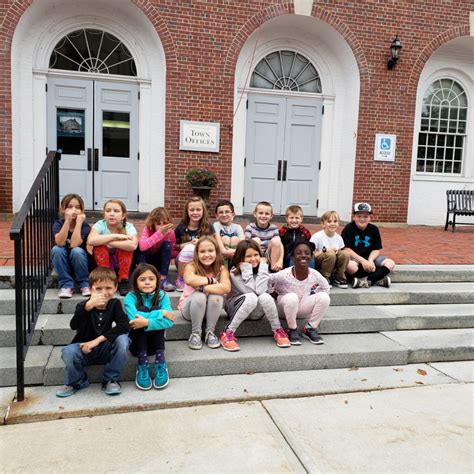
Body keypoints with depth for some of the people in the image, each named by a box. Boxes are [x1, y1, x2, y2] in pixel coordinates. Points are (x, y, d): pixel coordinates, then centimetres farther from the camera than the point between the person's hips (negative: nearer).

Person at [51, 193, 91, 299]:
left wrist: (79, 222, -28)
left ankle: (85, 284, -11)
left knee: (76, 251, -32)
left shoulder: (85, 226, -13)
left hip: (79, 265, -2)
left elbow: (74, 244, -30)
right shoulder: (58, 224, -9)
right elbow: (60, 243, -29)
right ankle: (66, 285, -15)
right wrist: (67, 221, -32)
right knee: (56, 249, -27)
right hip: (63, 266, 2)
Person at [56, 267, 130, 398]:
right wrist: (89, 305, -48)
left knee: (122, 340, -28)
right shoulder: (84, 305, -11)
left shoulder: (115, 304, -6)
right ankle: (77, 382, 2)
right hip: (85, 349, 0)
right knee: (68, 352, -31)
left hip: (106, 349, 1)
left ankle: (110, 380, -7)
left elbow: (124, 326, -21)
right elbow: (74, 326, -31)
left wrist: (98, 340, -26)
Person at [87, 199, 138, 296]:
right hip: (103, 262, 1)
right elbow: (91, 240, -34)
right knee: (100, 246, -26)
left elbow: (133, 245, -37)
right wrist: (115, 236, -32)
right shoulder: (100, 224, -14)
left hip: (123, 264, 0)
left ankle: (123, 281, -17)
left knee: (126, 246, -27)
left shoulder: (128, 226, -16)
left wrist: (107, 242, -33)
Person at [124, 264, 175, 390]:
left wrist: (148, 322, -37)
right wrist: (162, 313, -28)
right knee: (142, 309, -24)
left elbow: (169, 322, -22)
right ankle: (142, 365, -25)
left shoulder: (162, 296, -7)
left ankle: (160, 363, -23)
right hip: (137, 343, -1)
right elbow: (134, 317, -32)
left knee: (155, 309, -22)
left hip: (154, 342, 1)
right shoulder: (130, 297, -12)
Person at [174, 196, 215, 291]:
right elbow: (174, 246, 0)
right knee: (190, 248, -32)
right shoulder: (181, 228, -2)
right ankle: (180, 280, -17)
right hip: (183, 262, 0)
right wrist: (189, 243, -14)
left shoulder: (208, 228, 0)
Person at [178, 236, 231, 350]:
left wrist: (202, 287, -34)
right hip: (190, 308, -1)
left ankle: (210, 332, -10)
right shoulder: (191, 266, -16)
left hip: (211, 310, 1)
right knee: (199, 296, -33)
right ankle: (195, 333, -12)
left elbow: (226, 288, -31)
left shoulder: (221, 269, -12)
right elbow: (189, 280, -41)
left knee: (216, 296, -30)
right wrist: (211, 280, -28)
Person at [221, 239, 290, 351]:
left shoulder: (262, 268, -4)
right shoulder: (234, 272, -14)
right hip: (236, 308, -3)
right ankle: (227, 333, -30)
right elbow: (251, 292, -25)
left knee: (265, 297, -31)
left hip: (256, 311, 3)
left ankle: (278, 331, -13)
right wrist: (247, 270, -25)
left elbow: (260, 291, -23)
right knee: (251, 297, -36)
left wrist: (263, 268, -21)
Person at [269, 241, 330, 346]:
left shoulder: (315, 275, -14)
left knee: (324, 297, -19)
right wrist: (274, 294, -11)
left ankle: (310, 329, -3)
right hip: (284, 308, -3)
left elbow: (325, 287, 6)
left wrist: (318, 300, -2)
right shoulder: (284, 275, -27)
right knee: (291, 297, -37)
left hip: (303, 309, 4)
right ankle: (292, 331, -13)